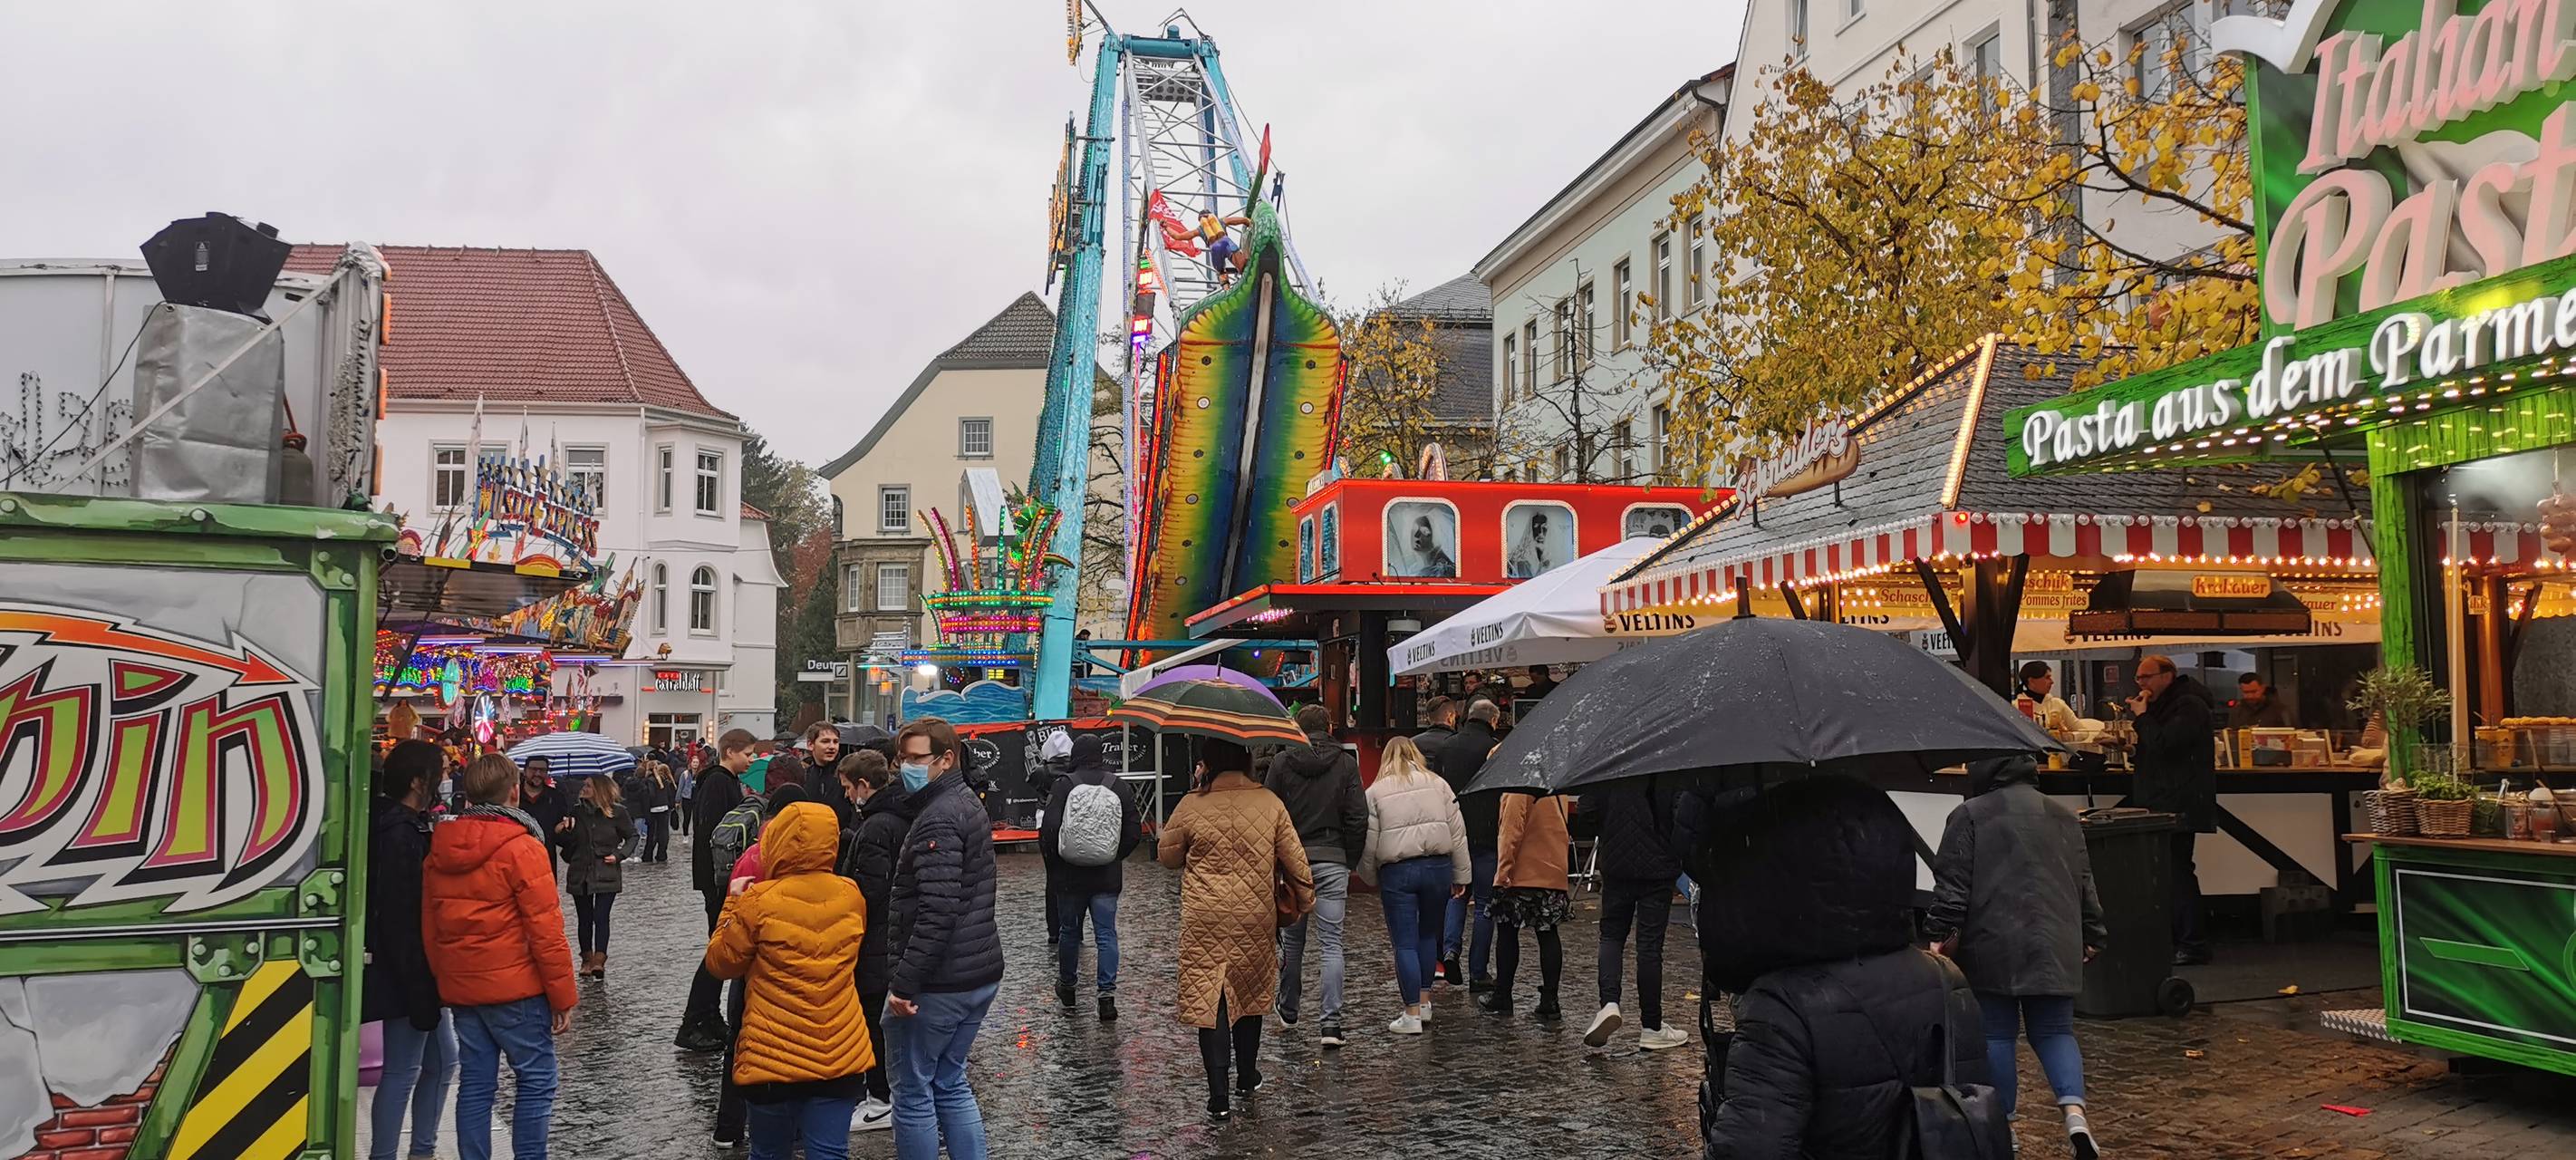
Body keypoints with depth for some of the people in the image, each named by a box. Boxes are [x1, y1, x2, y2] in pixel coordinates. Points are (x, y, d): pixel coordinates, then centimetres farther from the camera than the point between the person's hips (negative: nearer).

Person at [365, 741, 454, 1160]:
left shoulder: (410, 827, 11)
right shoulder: (400, 835, -20)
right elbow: (400, 918, -24)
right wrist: (419, 989, -23)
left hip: (422, 971, 10)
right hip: (406, 973, -10)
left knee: (443, 1060, 17)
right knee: (403, 1071, -1)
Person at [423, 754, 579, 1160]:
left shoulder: (439, 849, 8)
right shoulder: (522, 848, -13)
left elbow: (429, 926, 14)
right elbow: (545, 930, -14)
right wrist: (563, 996, -8)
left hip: (460, 988, 7)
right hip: (514, 988, -6)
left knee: (475, 1082, 12)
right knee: (536, 1079, 2)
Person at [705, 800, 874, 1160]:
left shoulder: (759, 902, -12)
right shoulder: (852, 896, -1)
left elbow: (721, 962, 3)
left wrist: (733, 904, 13)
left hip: (774, 1058, -2)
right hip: (841, 1057, 2)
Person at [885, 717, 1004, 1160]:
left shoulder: (938, 819, -18)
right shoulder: (970, 804, 12)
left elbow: (937, 912, -26)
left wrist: (903, 983, -23)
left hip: (938, 983, -9)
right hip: (981, 973, 9)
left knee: (913, 1091, 3)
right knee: (951, 1083, 19)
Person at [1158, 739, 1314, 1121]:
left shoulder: (1191, 806, -9)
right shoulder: (1269, 802, -3)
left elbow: (1167, 856, 6)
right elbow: (1294, 859, 1)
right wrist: (1305, 898, 17)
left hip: (1205, 921, -3)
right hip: (1256, 918, 3)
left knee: (1209, 1001, 1)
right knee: (1249, 993, 21)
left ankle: (1219, 1096, -4)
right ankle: (1247, 1078, 34)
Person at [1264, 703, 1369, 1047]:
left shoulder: (1281, 762, 0)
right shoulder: (1346, 763, 1)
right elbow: (1358, 818, -1)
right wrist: (1350, 862, 9)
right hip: (1333, 862, -1)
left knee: (1292, 940, 15)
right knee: (1332, 944, 0)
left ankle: (1288, 1011, 28)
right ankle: (1331, 1022, -8)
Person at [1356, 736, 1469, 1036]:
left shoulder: (1375, 792, 2)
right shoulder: (1437, 783, 7)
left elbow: (1369, 843, 0)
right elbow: (1457, 833, 5)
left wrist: (1372, 880, 13)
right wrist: (1461, 875, 11)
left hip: (1396, 871, -2)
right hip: (1438, 866, 2)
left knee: (1405, 943, 2)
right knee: (1429, 935, 20)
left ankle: (1412, 1014, 2)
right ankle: (1424, 1000, 25)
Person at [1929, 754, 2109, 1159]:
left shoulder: (1968, 815, -2)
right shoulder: (2064, 817, 12)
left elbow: (1951, 882, -7)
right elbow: (2085, 883, 16)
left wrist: (1943, 934, -3)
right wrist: (2091, 936, 24)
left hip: (1992, 947, -3)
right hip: (2055, 946, 4)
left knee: (1996, 1035, 6)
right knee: (2055, 1032, 11)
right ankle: (2075, 1112, -11)